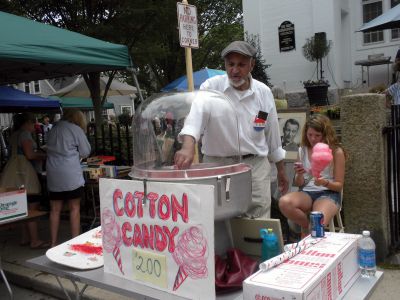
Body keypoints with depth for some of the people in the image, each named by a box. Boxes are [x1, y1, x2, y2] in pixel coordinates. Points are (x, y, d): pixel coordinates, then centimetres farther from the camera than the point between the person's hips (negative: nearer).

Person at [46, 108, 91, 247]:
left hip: (53, 175, 5)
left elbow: (51, 150, 13)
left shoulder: (53, 129, 10)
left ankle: (54, 243, 17)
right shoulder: (76, 129, -6)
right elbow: (85, 152, -2)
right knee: (74, 208, 5)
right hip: (70, 175, -5)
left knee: (55, 209, 10)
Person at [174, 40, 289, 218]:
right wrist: (188, 147, -43)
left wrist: (281, 169, 18)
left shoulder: (264, 92, 4)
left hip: (256, 166, 2)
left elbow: (272, 134, 13)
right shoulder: (211, 87, -6)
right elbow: (196, 114, -24)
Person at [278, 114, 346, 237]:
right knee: (284, 202, -31)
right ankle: (307, 226, -6)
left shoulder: (336, 152, 1)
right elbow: (299, 184, 13)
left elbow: (339, 185, 2)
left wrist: (325, 183, -19)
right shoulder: (302, 150, 10)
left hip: (328, 193, -4)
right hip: (306, 192, 5)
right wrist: (299, 175, -11)